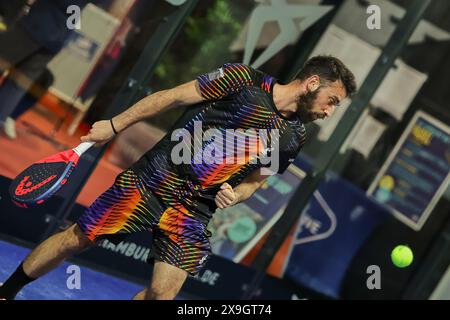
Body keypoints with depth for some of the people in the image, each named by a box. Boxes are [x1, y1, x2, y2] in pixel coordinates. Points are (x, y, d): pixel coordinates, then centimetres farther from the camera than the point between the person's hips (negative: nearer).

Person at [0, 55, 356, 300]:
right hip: (152, 180, -4)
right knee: (76, 240, 1)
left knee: (162, 293, -8)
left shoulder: (294, 137, 6)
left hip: (193, 214, 4)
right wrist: (115, 125, -4)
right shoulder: (245, 78, -10)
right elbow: (171, 97, -6)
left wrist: (233, 195, -7)